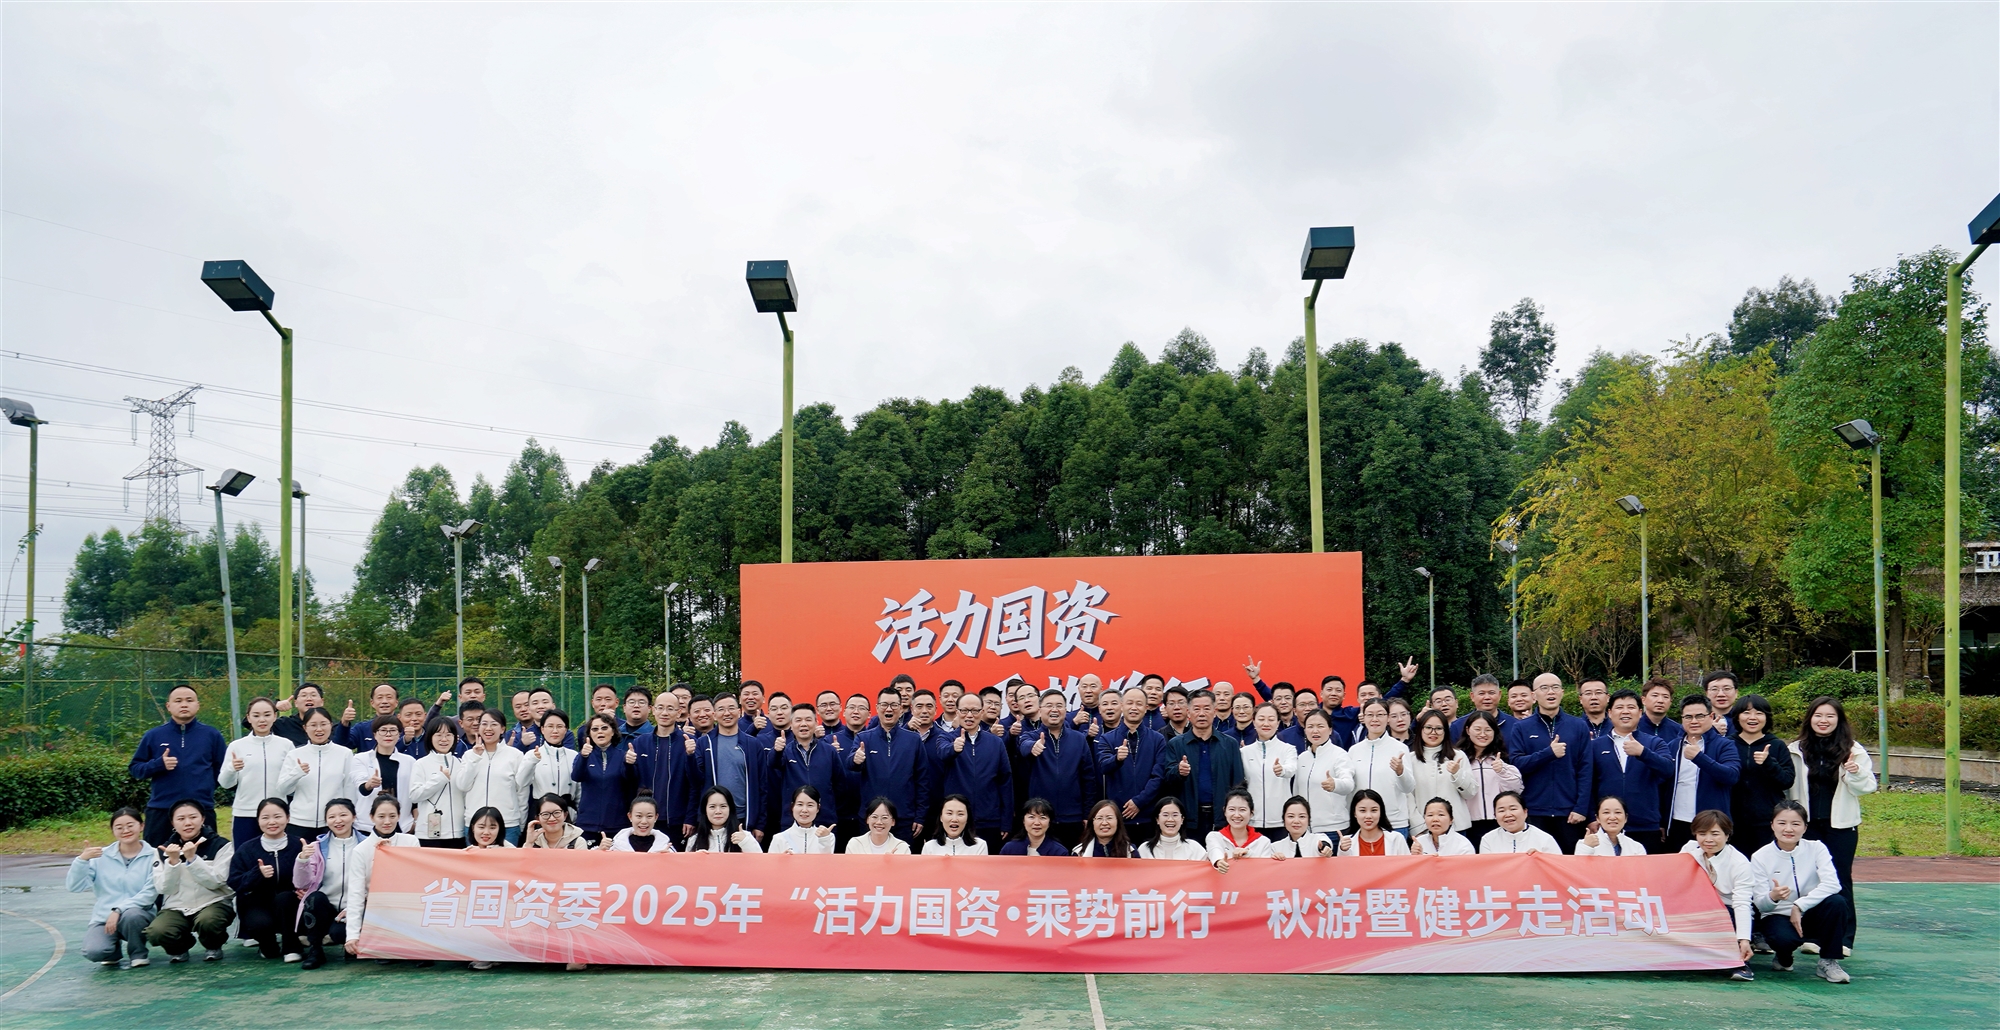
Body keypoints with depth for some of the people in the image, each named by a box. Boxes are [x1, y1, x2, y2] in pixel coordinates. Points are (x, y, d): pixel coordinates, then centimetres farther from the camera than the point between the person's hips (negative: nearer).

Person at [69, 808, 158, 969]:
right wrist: (81, 860, -17)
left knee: (132, 915, -37)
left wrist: (119, 910, -21)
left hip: (137, 915, -1)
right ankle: (113, 953, 11)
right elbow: (74, 887, -2)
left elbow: (150, 893, -10)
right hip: (103, 918, 2)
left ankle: (139, 954, -6)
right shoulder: (101, 856, 4)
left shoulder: (153, 856, -3)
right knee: (94, 951, -29)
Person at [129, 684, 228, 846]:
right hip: (160, 811, 0)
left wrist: (206, 785, -5)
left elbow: (223, 770, 8)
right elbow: (136, 769, 7)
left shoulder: (212, 735, 5)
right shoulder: (153, 736, 5)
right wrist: (158, 764, -10)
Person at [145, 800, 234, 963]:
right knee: (156, 932, -29)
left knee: (207, 921, -37)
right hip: (176, 908, 2)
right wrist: (172, 861, -17)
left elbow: (215, 882, -13)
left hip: (213, 903, -2)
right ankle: (180, 947, 8)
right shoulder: (163, 850, 6)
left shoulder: (220, 846, -3)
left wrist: (192, 858, -21)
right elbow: (163, 889, -3)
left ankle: (214, 947, 0)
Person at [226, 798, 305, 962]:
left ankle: (291, 947, -16)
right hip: (258, 905, 1)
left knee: (284, 897, -34)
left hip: (288, 906, -1)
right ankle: (268, 945, 8)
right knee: (260, 923, -32)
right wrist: (258, 874, -25)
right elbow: (234, 883, -7)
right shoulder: (246, 849, 0)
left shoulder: (299, 844, -6)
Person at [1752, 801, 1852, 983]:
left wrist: (1799, 906, -29)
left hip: (1810, 916, 2)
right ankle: (1782, 959, 4)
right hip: (1777, 916, -2)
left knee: (1837, 902, -29)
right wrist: (1772, 897, -36)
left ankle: (1828, 962, -11)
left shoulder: (1816, 848, -6)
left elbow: (1832, 884, -23)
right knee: (1784, 938, -36)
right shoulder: (1760, 857, -9)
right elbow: (1761, 905, -12)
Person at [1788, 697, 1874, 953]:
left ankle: (1844, 937, 10)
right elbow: (1788, 785, 10)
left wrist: (1856, 774, -21)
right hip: (1807, 823, 1)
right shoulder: (1797, 750, 2)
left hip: (1841, 824, -1)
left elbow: (1868, 787, -1)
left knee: (1840, 879, 2)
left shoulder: (1853, 750, -1)